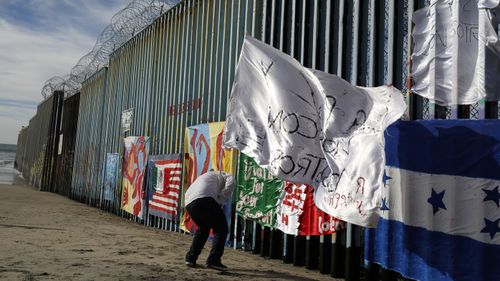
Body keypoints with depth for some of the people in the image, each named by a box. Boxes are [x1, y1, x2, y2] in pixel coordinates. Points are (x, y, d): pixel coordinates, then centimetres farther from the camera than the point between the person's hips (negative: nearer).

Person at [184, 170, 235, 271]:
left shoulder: (201, 178, 45)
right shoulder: (221, 175, 27)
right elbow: (231, 182, 4)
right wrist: (220, 201, 5)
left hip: (189, 203, 7)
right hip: (205, 199, -7)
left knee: (203, 228, 29)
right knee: (221, 229, 7)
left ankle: (191, 258, 26)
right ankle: (214, 260, -3)